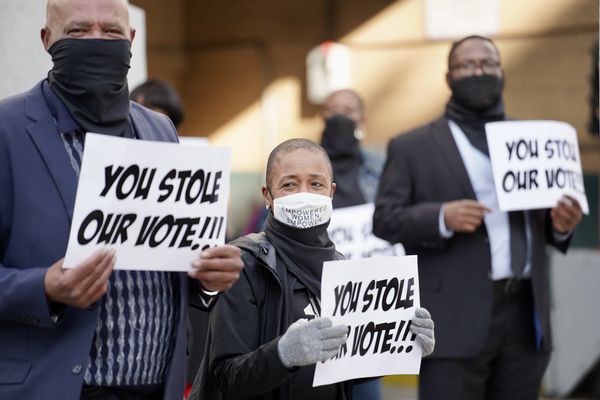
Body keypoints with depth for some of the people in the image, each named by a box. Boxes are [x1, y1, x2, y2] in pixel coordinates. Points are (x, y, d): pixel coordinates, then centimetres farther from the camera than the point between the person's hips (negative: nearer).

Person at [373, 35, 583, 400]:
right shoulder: (412, 147, 5)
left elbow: (542, 224, 20)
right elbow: (385, 219, -2)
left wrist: (560, 225, -4)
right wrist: (441, 217, -19)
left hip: (525, 319, 4)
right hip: (456, 320, -4)